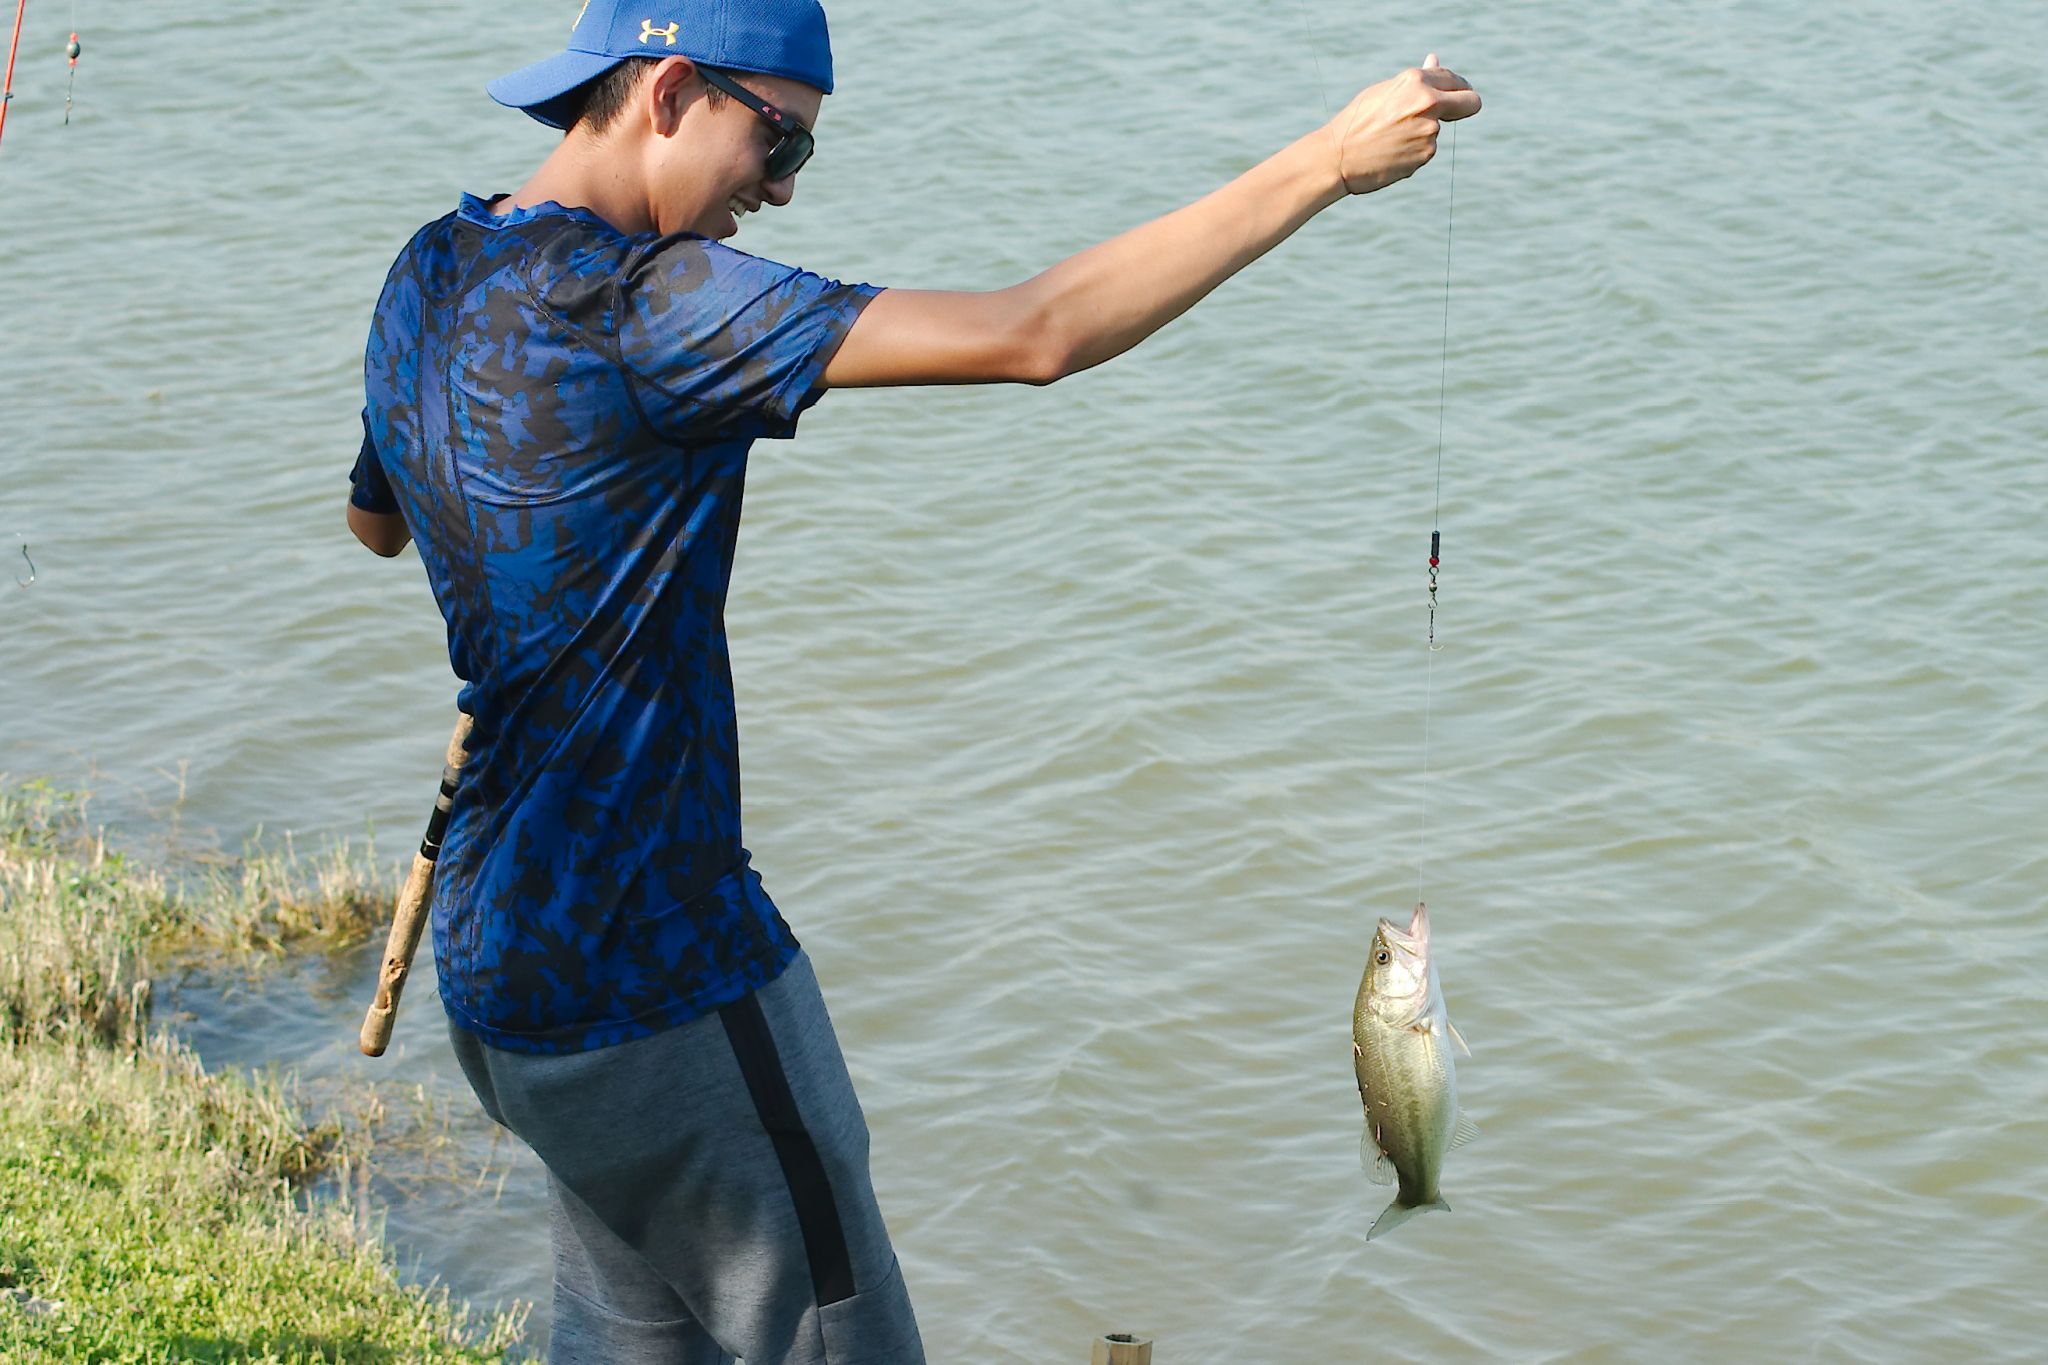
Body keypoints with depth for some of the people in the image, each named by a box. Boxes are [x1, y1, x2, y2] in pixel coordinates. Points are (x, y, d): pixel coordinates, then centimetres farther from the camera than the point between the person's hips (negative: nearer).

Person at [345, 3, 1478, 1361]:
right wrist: (1326, 163, -24)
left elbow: (378, 520, 28)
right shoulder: (634, 298, -22)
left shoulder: (430, 276, 6)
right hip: (657, 972, -10)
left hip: (500, 938, 10)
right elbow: (1030, 336, -28)